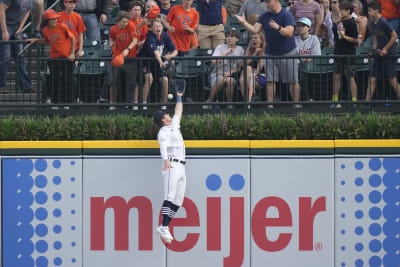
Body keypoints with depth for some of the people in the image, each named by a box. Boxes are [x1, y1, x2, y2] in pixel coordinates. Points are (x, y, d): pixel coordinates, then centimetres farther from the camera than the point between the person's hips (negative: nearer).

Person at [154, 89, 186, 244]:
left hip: (181, 168, 9)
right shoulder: (163, 132, -3)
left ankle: (163, 228, 0)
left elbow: (178, 112, 42)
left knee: (178, 201, 1)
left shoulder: (174, 126, 24)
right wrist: (166, 160, -41)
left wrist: (179, 97, 48)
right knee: (170, 198, -21)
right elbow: (163, 146, -23)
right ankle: (164, 228, -31)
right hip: (171, 166, -9)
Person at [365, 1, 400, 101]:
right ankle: (367, 102, 5)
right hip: (379, 55, 8)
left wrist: (385, 49, -13)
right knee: (372, 79, 4)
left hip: (389, 55, -8)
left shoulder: (383, 23, -16)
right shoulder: (373, 23, 10)